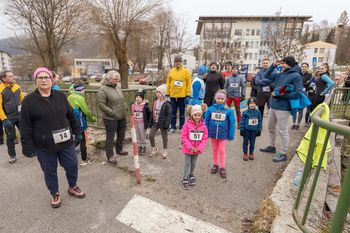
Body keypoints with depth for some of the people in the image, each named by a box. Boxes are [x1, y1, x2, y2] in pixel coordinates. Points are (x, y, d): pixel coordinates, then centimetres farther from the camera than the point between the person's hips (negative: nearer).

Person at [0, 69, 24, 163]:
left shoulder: (17, 86, 1)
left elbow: (22, 99, 11)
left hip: (20, 116, 4)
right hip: (9, 118, -4)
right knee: (10, 137, 9)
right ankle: (12, 155, 25)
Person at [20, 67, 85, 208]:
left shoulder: (60, 96, 3)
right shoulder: (29, 100, -6)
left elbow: (71, 116, 9)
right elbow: (25, 126, -6)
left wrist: (77, 132, 9)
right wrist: (28, 146, -9)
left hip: (66, 142, 2)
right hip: (44, 146, -2)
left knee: (72, 165, 12)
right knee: (49, 171, 13)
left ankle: (72, 187, 38)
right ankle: (55, 194, 36)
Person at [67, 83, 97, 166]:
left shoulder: (69, 97, 7)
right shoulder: (80, 98, -17)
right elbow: (87, 111, -15)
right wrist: (92, 119, 1)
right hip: (79, 124, -7)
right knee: (82, 141, 4)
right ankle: (84, 160, 14)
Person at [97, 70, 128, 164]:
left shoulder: (117, 87, 10)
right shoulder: (103, 89, -13)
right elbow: (100, 104, -19)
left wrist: (125, 108, 6)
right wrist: (112, 113, -20)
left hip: (122, 117, 8)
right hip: (110, 118, -8)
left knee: (121, 135, 19)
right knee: (110, 137, 4)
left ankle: (119, 149, 40)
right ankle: (110, 156, 16)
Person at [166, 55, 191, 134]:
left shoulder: (186, 71, 0)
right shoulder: (171, 71, 7)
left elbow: (189, 83, -2)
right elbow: (168, 83, 9)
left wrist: (188, 95, -7)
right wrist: (167, 94, 4)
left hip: (182, 95, -2)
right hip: (173, 95, 2)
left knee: (182, 112, 8)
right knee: (173, 112, 9)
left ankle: (182, 127, 19)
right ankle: (173, 127, 19)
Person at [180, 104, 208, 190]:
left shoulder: (203, 126, -7)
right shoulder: (187, 124, -16)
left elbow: (205, 139, -4)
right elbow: (183, 137, -15)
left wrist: (199, 148, -14)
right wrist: (190, 147, -18)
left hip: (197, 149, 3)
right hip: (188, 149, -3)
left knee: (193, 164, 18)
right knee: (187, 164, 4)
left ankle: (191, 175, 41)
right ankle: (185, 179, 18)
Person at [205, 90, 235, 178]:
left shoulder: (228, 110, -12)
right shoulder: (210, 109, -9)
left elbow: (231, 123, -6)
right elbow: (206, 121, -3)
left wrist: (231, 135, -5)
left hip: (223, 134, -2)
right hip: (213, 133, 2)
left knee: (222, 150, 9)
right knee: (214, 149, 18)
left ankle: (222, 167, 25)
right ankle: (215, 164, 36)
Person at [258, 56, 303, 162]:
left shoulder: (296, 76, -10)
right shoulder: (280, 75, 10)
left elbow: (298, 93, -17)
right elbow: (266, 76, 22)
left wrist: (279, 94, -17)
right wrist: (273, 66, 9)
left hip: (283, 108, -8)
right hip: (273, 105, 8)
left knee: (282, 131, 1)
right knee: (270, 128, 19)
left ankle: (283, 154, 14)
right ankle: (271, 147, 37)